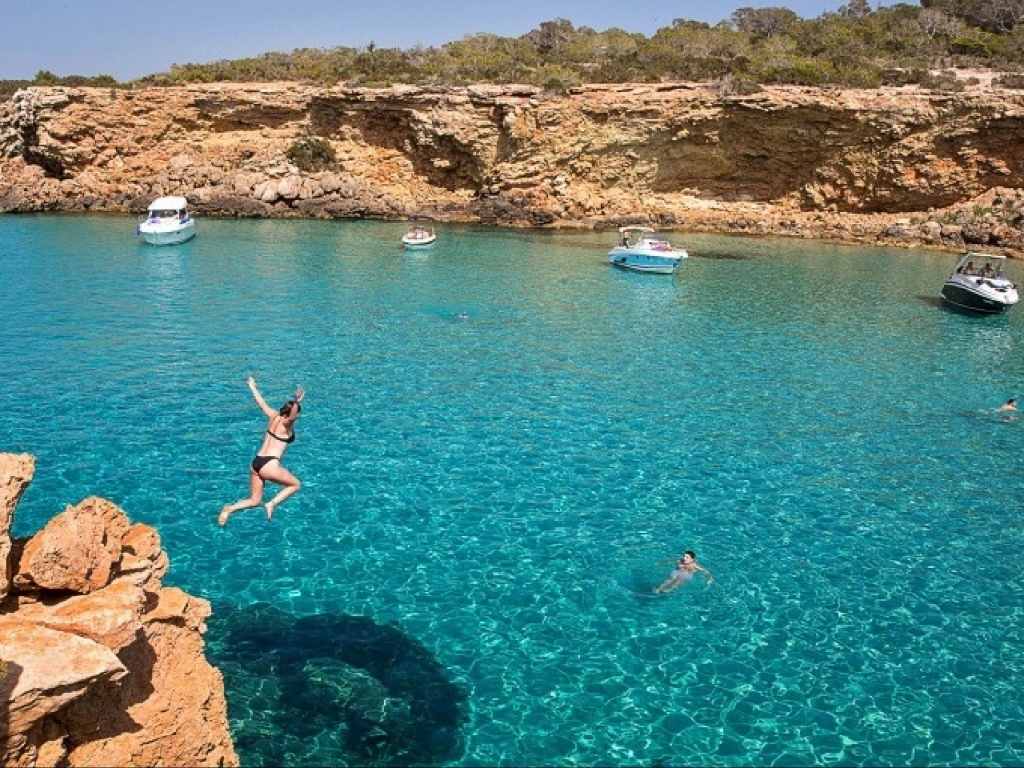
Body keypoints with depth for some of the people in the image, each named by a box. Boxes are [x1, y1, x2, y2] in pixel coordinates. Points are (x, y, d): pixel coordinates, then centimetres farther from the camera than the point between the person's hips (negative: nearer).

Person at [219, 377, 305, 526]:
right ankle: (272, 504, 0)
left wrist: (252, 387, 42)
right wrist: (297, 402, -53)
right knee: (296, 484, 15)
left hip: (256, 463, 7)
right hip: (269, 465, -7)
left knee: (254, 501, 16)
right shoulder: (286, 424, -8)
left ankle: (229, 509, -7)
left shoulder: (274, 416, 11)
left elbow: (262, 403, 26)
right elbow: (291, 416, -34)